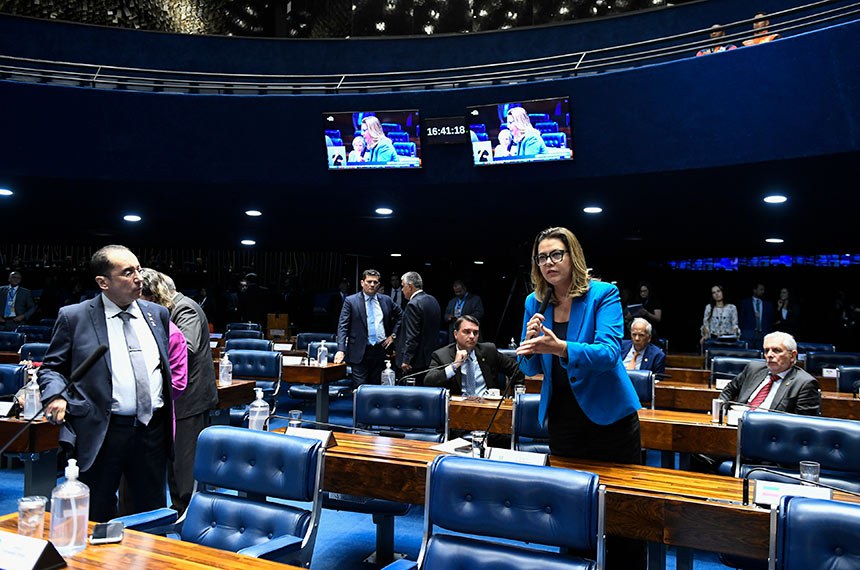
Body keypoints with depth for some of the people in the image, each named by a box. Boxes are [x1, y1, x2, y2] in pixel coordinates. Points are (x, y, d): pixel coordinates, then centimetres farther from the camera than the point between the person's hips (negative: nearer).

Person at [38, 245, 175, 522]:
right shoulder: (74, 317, -3)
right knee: (97, 521, 11)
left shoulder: (157, 314, 8)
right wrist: (56, 396, -16)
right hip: (101, 433, -3)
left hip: (152, 429, 3)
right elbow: (52, 368, 4)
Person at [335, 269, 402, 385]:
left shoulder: (386, 300, 8)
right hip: (360, 353, -3)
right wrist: (341, 350, -17)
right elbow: (343, 326, -7)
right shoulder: (351, 301, -3)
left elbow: (400, 316, 22)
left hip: (380, 350, 3)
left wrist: (393, 335, 10)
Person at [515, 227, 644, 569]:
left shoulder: (603, 294, -10)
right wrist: (531, 340, -16)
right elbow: (530, 369, 6)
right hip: (561, 418, 4)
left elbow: (609, 352, -24)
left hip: (607, 417, -4)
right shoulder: (536, 303, 3)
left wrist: (559, 347, -39)